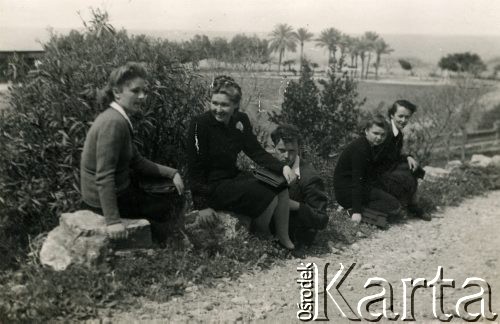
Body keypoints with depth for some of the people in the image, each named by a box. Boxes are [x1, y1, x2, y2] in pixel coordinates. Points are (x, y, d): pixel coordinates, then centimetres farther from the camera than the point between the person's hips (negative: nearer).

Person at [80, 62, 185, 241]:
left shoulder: (120, 119, 6)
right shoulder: (113, 122, -25)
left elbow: (137, 162, 12)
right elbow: (104, 176, -30)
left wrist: (172, 173, 4)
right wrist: (113, 220, -32)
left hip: (119, 190, 10)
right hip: (106, 200, -10)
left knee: (177, 196, 20)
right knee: (174, 206, 4)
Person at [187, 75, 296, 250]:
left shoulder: (241, 120, -1)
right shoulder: (201, 124, -20)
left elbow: (256, 151, 3)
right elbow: (195, 167, -19)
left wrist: (283, 167, -13)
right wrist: (202, 205, -21)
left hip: (234, 177, 7)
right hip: (212, 185, -7)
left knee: (281, 186, -4)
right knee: (267, 198, -19)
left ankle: (283, 238, 8)